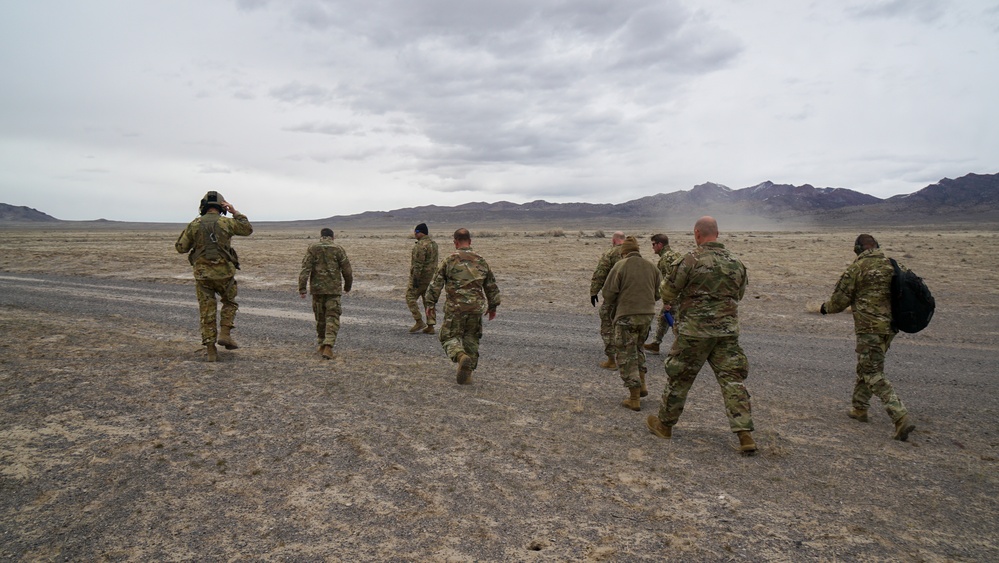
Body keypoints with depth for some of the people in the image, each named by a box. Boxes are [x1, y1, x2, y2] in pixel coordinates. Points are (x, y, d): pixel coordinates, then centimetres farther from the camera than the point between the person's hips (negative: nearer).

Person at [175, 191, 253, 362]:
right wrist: (235, 212, 15)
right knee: (230, 303, 23)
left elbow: (181, 248, 5)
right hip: (224, 272, -1)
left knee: (207, 312, 7)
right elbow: (247, 229, 14)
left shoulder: (194, 225, -1)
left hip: (202, 273, 1)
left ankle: (211, 351, 7)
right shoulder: (226, 223, -3)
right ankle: (225, 334, 6)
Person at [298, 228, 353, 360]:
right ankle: (328, 347, -16)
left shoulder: (312, 248, 4)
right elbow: (347, 270, 2)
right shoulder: (338, 249, 1)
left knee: (320, 318, 16)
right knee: (332, 318, -2)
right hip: (334, 289, -2)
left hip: (317, 288, 2)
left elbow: (305, 268, -6)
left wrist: (302, 287, -8)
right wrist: (347, 286, 17)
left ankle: (322, 346, 26)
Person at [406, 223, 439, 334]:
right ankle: (430, 326, 12)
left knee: (410, 297, 3)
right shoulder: (433, 243, 11)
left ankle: (419, 322, 0)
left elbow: (418, 264, -22)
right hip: (430, 276, 9)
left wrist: (415, 279, -20)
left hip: (421, 276, -9)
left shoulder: (421, 245, -19)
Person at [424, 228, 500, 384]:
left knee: (450, 337, 8)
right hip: (476, 307, 3)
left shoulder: (449, 260, -4)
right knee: (471, 339, 16)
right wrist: (493, 306, 24)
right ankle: (467, 373, 16)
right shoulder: (481, 261, 7)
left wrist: (430, 303, 7)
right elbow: (491, 286, 13)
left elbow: (436, 284, -4)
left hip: (455, 307, -3)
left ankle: (461, 357, -21)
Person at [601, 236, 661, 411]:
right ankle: (642, 385, 27)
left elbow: (608, 292, -11)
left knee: (626, 354, 4)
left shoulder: (620, 266, -9)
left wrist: (611, 306, 9)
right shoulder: (651, 266, 5)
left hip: (626, 315, -5)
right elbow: (659, 292, 9)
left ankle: (635, 399, 4)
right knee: (637, 347, 27)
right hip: (647, 314, 6)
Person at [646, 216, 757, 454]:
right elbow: (739, 294, 18)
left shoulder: (692, 260, -12)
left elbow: (668, 291, -6)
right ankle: (745, 434, 5)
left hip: (694, 329, -4)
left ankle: (665, 424, 24)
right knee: (733, 379, 8)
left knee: (678, 377, 9)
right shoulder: (736, 263, 5)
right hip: (727, 330, 4)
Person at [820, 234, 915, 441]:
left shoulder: (857, 268, -9)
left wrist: (826, 308, 13)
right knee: (865, 368, 21)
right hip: (890, 327, 7)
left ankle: (901, 418, -14)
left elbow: (840, 300, -6)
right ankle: (860, 409, 31)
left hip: (870, 328, -7)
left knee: (874, 375, -4)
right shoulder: (894, 266, 8)